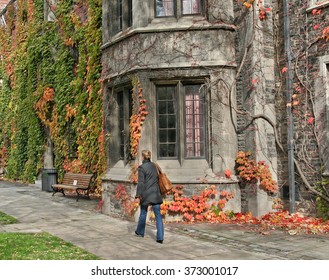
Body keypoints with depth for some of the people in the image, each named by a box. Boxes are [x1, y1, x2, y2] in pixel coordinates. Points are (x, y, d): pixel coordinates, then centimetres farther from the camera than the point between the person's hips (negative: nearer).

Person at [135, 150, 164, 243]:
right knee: (158, 215, 1)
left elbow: (140, 182, -13)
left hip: (146, 194, -4)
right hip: (155, 193, 4)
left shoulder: (142, 167, -10)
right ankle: (160, 237, -4)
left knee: (143, 213, 16)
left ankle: (140, 232, 34)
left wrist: (138, 194, -8)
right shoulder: (153, 166, 8)